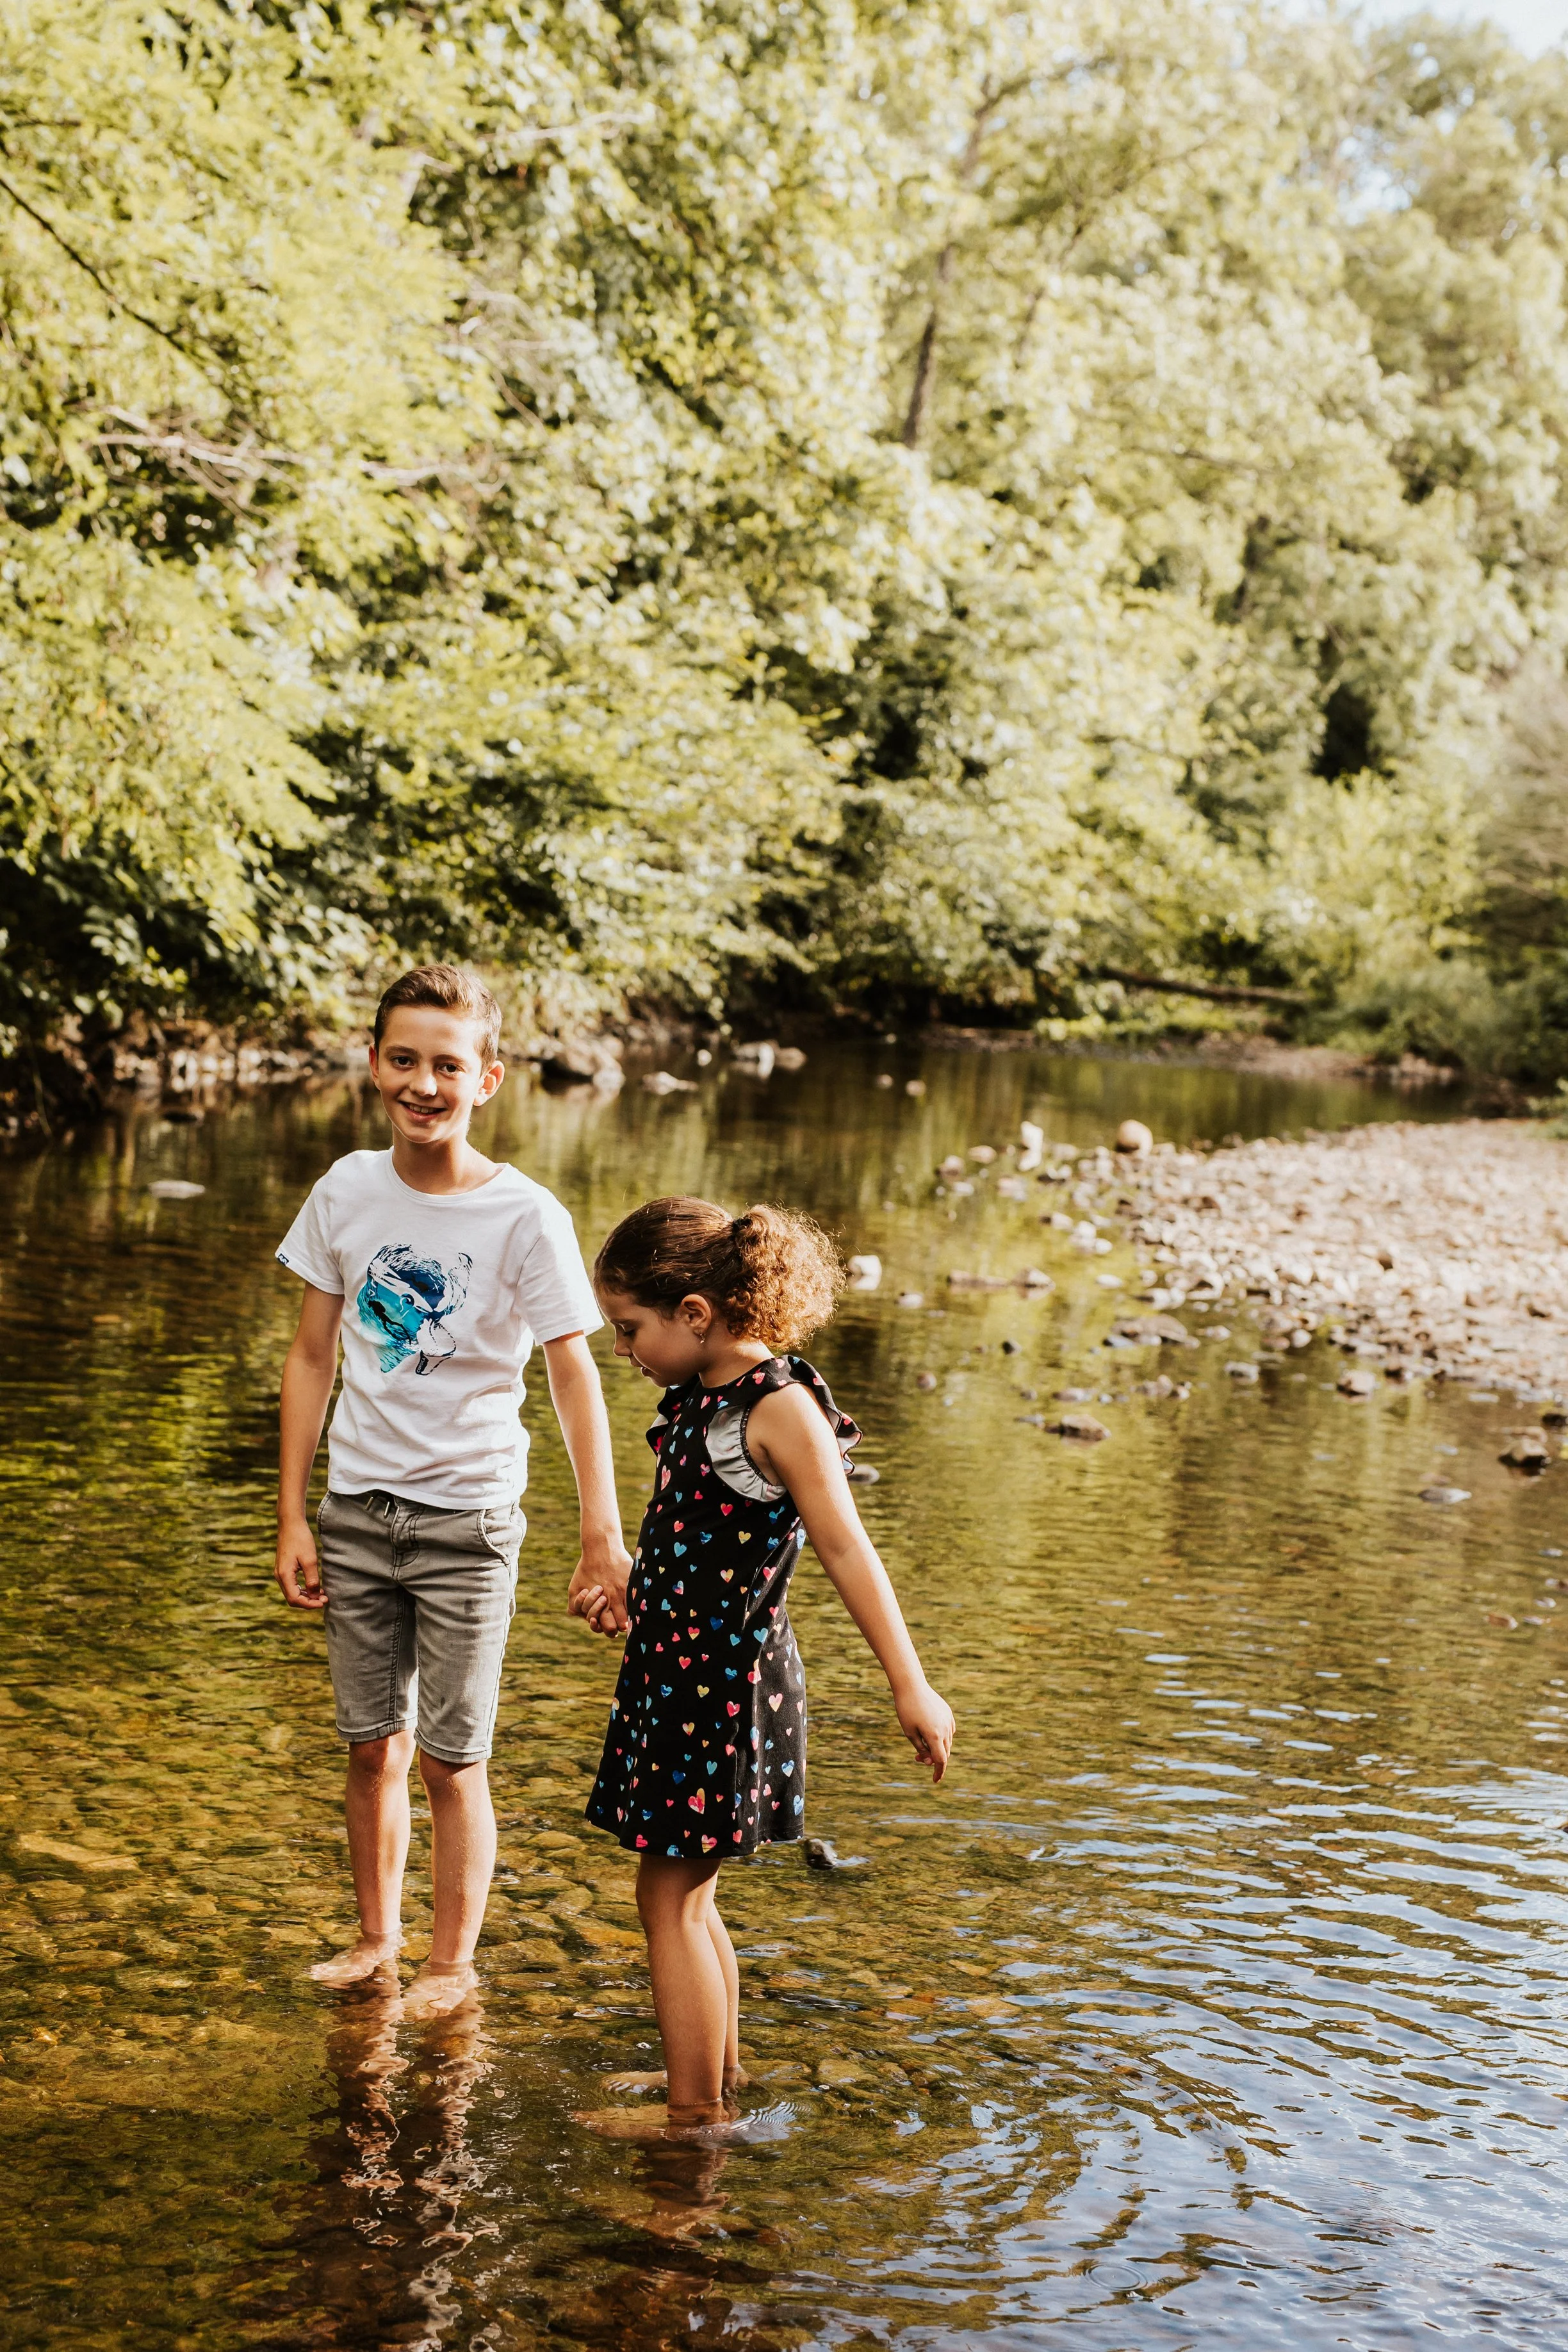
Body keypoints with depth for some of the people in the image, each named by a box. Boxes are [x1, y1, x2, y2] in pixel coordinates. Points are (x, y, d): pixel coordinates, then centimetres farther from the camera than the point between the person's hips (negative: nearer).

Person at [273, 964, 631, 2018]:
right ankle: (377, 1935, 31)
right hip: (357, 1511, 3)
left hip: (467, 1519, -3)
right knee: (372, 1748, 13)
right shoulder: (347, 1190, -1)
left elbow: (574, 1375, -10)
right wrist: (294, 1517, 5)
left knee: (451, 1760, 3)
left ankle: (454, 1964, 20)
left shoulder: (526, 1217, -12)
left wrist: (604, 1538, -16)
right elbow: (313, 1358, 6)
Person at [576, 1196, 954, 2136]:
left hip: (728, 1679, -9)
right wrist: (622, 1578, 39)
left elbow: (847, 1551, -19)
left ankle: (695, 2110, 8)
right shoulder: (699, 1397, 6)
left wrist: (910, 1686, -19)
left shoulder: (778, 1411, -19)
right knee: (688, 1895, 18)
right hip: (674, 1668, 9)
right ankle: (718, 2067, 34)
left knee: (671, 1897, -2)